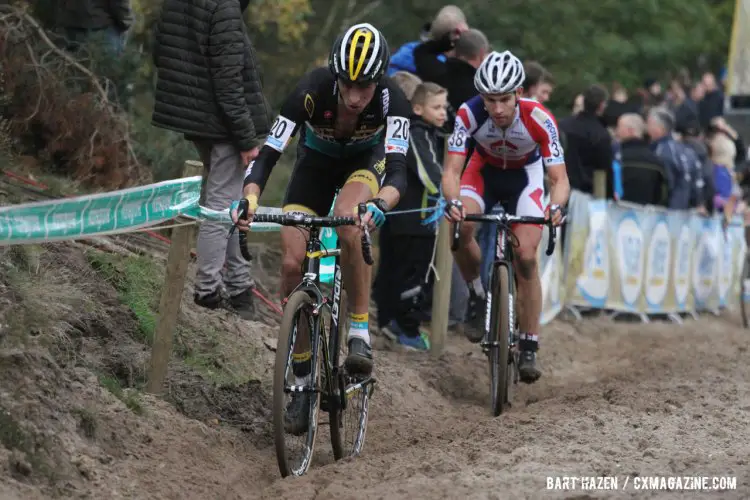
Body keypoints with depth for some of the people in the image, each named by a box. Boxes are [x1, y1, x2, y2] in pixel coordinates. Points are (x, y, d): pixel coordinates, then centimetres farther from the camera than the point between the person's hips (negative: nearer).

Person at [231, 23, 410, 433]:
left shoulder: (391, 99, -33)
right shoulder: (312, 90, -34)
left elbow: (397, 169, -41)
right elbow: (269, 153, -35)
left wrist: (380, 204, -62)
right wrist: (249, 199, -53)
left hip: (365, 161, -1)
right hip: (316, 162, 1)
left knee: (348, 223, -36)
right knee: (292, 263, -13)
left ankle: (360, 331, -20)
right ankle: (301, 376, 3)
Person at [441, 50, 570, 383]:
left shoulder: (539, 119, -34)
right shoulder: (469, 114, -32)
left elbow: (559, 178, -32)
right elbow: (451, 170, -32)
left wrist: (557, 206, -53)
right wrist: (453, 202, -53)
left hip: (526, 174, -1)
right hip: (485, 170, 1)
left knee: (526, 257, -14)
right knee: (460, 228, -29)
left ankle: (529, 348, -5)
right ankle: (477, 295, -3)